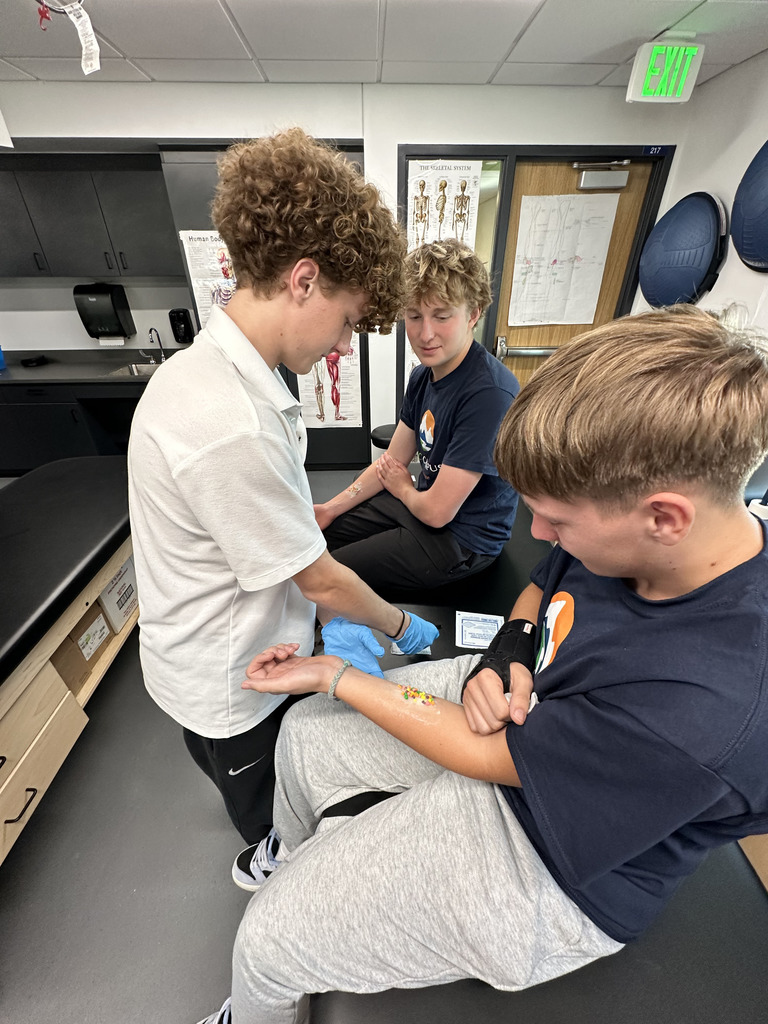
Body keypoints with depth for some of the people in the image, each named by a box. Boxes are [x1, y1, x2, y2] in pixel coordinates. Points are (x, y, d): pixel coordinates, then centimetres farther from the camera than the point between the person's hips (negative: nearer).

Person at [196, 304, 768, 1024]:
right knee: (303, 732, 13)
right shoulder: (625, 529, -16)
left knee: (267, 941, -1)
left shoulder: (703, 713, -38)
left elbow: (490, 756, -26)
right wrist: (509, 653, -17)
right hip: (513, 700, 7)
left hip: (556, 865, -5)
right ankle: (301, 861, 49)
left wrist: (333, 676, -16)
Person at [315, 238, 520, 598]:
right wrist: (331, 509, 1)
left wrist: (402, 488, -4)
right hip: (417, 503, 8)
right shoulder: (423, 375, 0)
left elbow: (437, 511, -27)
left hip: (462, 539, -8)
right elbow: (392, 460, 7)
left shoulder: (490, 394, -29)